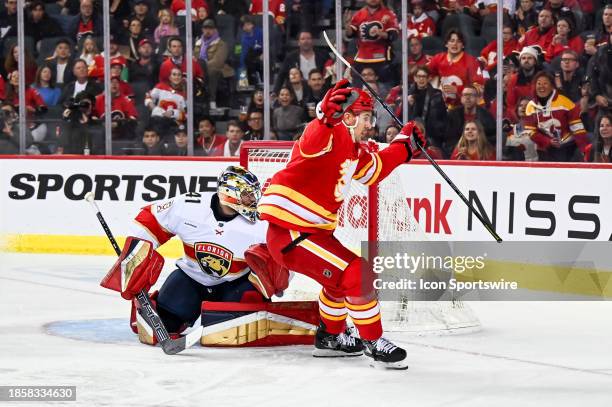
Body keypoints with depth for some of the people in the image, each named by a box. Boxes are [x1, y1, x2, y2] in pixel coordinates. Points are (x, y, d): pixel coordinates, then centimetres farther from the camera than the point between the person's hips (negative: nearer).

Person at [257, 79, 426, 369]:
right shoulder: (330, 133, -16)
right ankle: (373, 342, -3)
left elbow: (374, 170, 35)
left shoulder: (354, 149, 15)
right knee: (357, 275, -15)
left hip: (310, 230, 11)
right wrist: (328, 114, -60)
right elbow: (312, 143, -42)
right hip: (289, 232, -11)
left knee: (343, 276, 30)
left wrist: (404, 145, 35)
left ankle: (330, 336, 46)